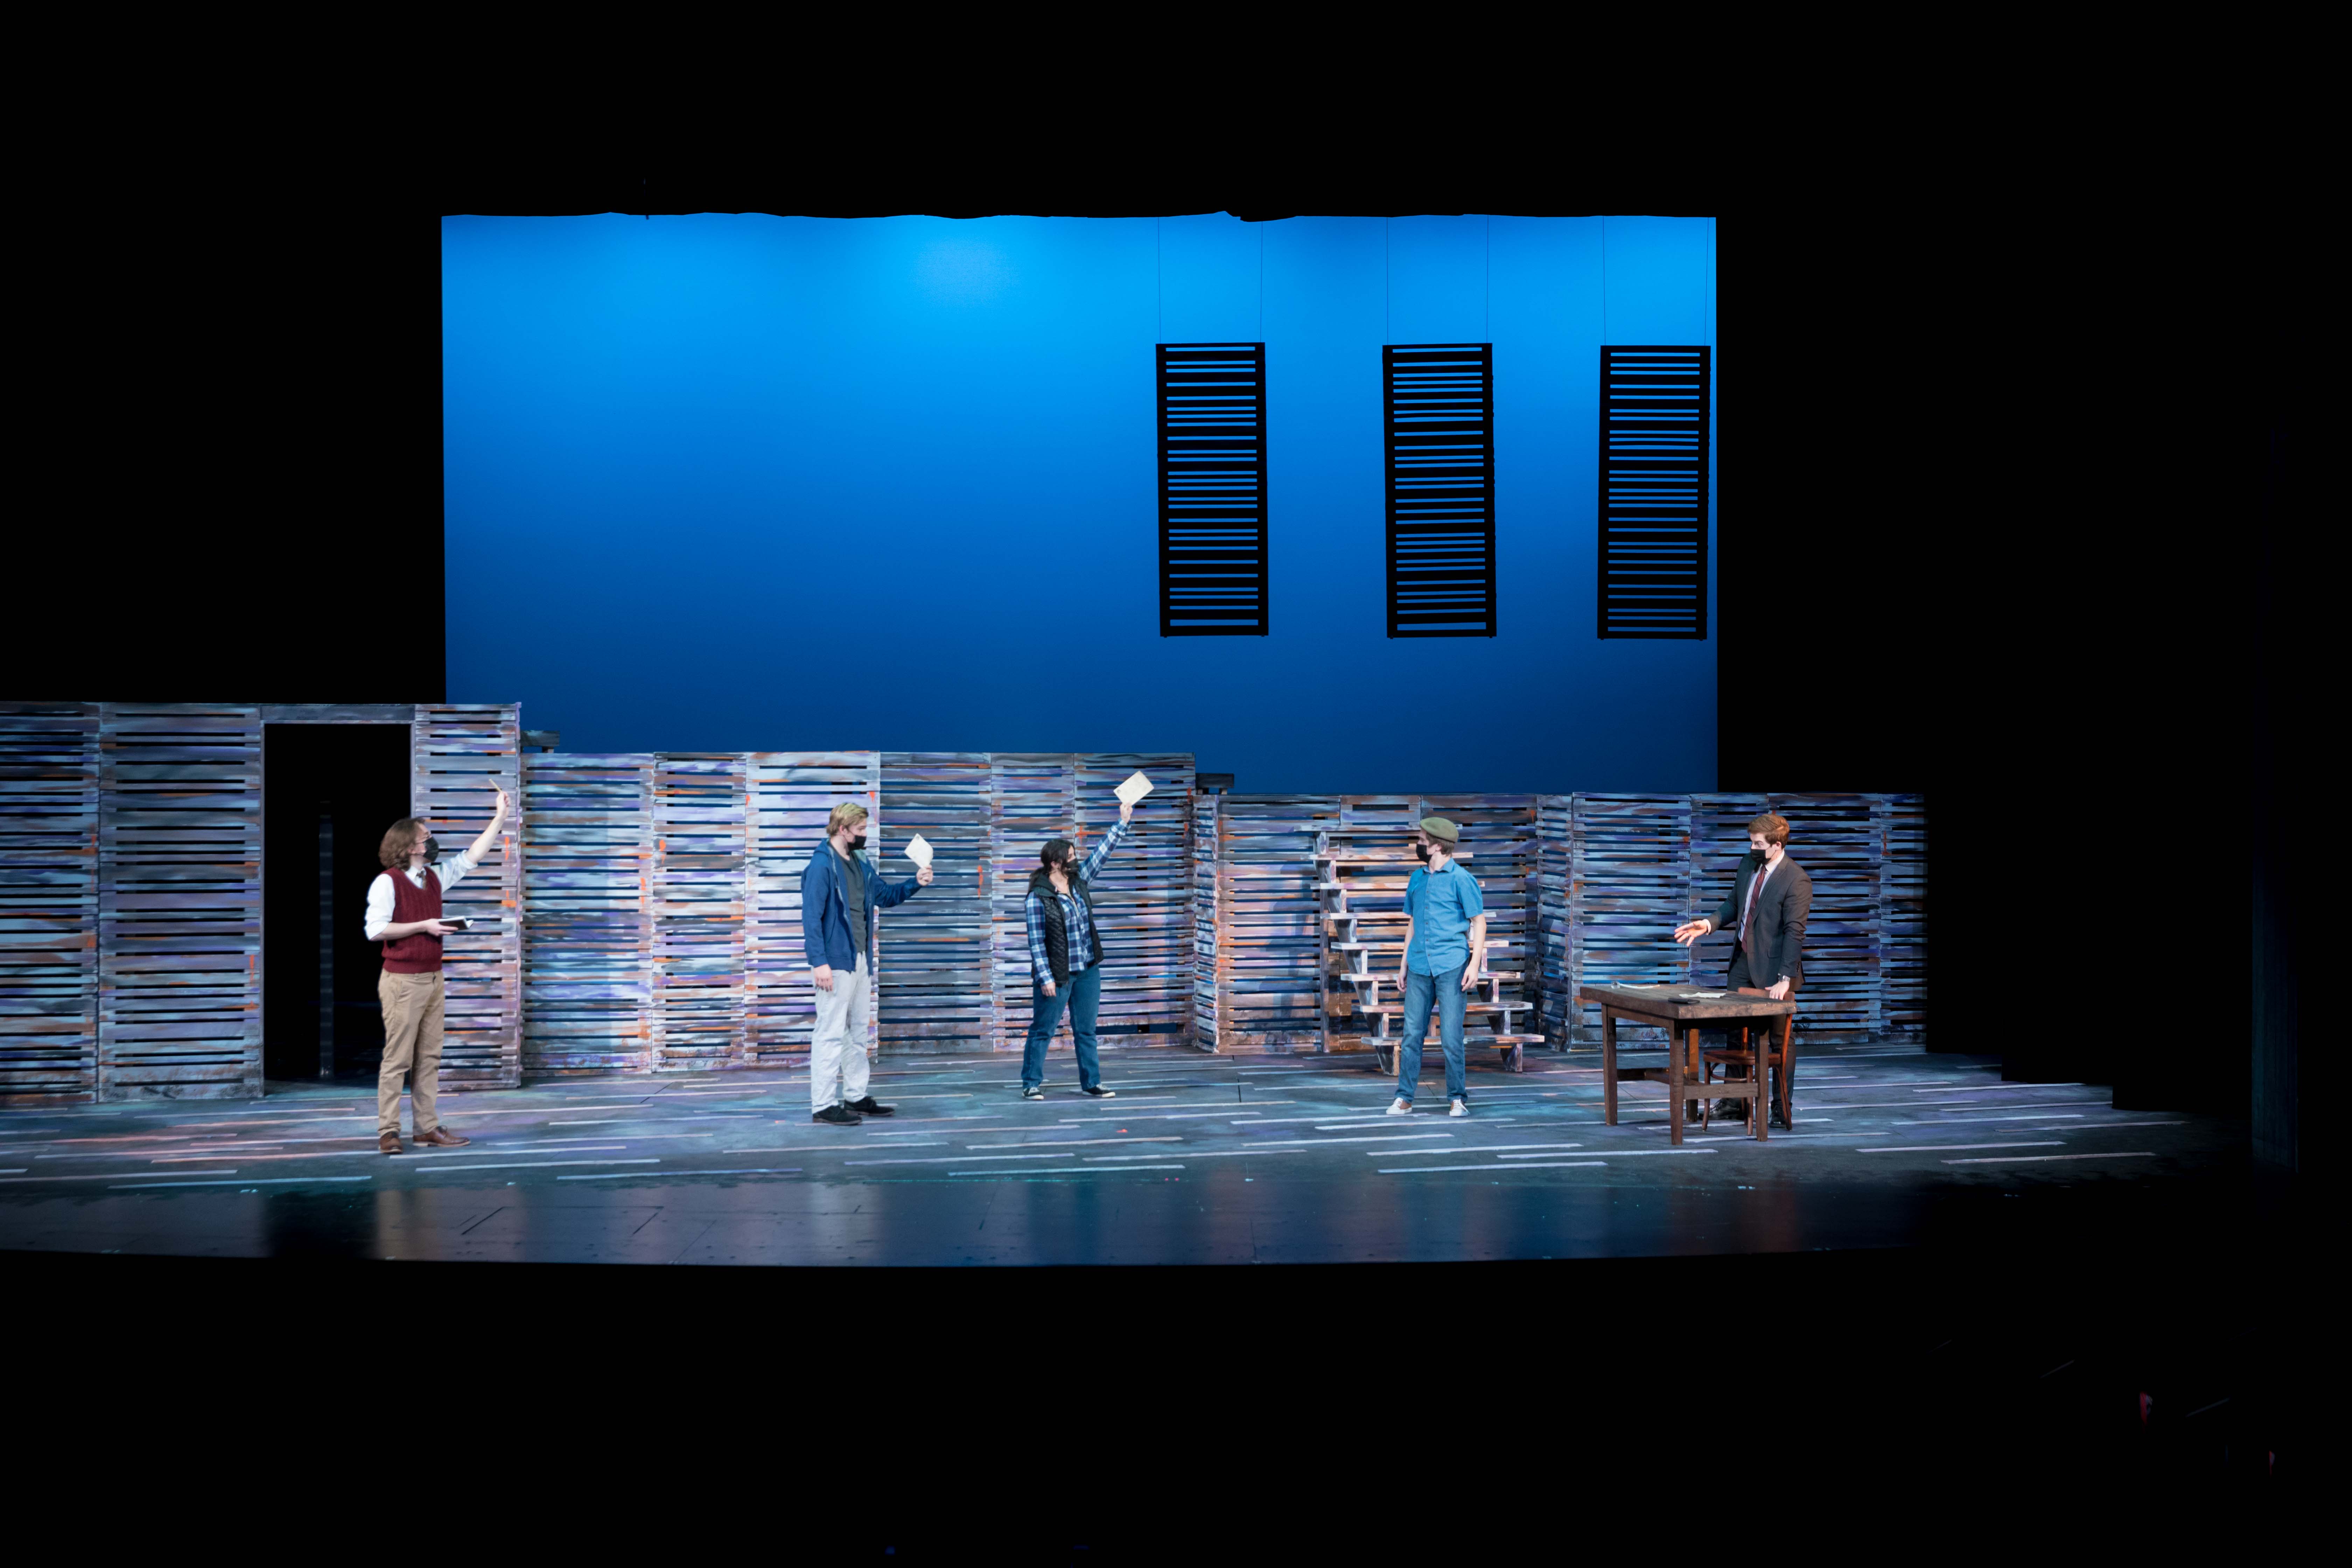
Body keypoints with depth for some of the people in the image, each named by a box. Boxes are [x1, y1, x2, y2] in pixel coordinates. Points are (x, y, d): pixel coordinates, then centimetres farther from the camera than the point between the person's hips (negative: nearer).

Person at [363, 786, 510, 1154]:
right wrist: (422, 926, -15)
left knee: (429, 1058, 8)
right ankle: (388, 1132, -1)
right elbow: (375, 930, -17)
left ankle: (428, 1128, 13)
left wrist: (500, 816, 12)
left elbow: (472, 858, 16)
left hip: (432, 979, 7)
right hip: (403, 981, -7)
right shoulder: (388, 882, -9)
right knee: (397, 1058, -5)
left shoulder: (435, 877, 12)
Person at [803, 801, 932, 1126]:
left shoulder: (862, 865, 14)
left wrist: (916, 883, 9)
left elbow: (886, 895, 26)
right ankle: (823, 1106, -4)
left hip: (861, 961, 9)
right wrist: (819, 962, -23)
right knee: (831, 1034, -7)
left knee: (857, 1034, 15)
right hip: (836, 963, -9)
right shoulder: (822, 865, -13)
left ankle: (856, 1098, 24)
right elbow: (811, 918, -17)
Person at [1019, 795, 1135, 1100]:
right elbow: (1036, 941, -14)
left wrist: (1123, 822, 5)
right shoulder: (1039, 897, -14)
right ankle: (1031, 1083, 12)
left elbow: (1102, 853, 9)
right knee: (1043, 1031, 2)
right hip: (1056, 974, -6)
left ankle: (1091, 1083, 16)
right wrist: (1045, 978, -17)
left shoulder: (1079, 882, 5)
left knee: (1086, 1031, 11)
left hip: (1087, 971, 6)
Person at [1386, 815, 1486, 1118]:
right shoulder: (1417, 880, 15)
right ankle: (1404, 1098, 7)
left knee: (1451, 1038, -2)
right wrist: (1403, 965, 18)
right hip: (1420, 968, 5)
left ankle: (1458, 1099, 8)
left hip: (1451, 967, -5)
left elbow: (1479, 922, -3)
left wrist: (1475, 963, -12)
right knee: (1411, 1035, 3)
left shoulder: (1461, 879, -3)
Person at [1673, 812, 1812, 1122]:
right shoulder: (1748, 864, 3)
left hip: (1772, 967, -7)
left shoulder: (1796, 880, -19)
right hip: (1743, 960, 7)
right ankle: (1736, 1100, 22)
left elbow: (1794, 932, -22)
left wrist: (1785, 979, -26)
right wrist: (1709, 925, -4)